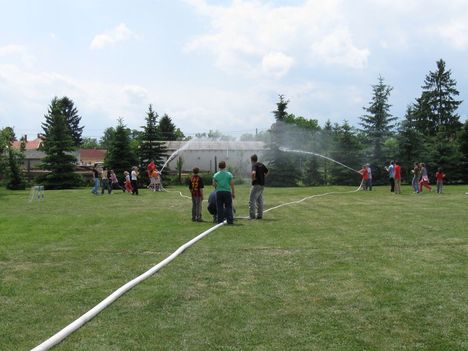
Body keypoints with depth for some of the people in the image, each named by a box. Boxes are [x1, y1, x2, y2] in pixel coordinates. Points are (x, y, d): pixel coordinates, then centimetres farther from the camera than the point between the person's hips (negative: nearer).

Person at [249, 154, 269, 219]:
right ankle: (260, 215, 18)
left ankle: (252, 216, -7)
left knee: (252, 200, -5)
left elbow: (253, 173, -31)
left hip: (256, 184, -8)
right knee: (260, 200, 15)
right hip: (262, 184, 8)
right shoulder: (261, 165, 12)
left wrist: (253, 179, -15)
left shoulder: (254, 165, -13)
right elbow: (267, 172, 25)